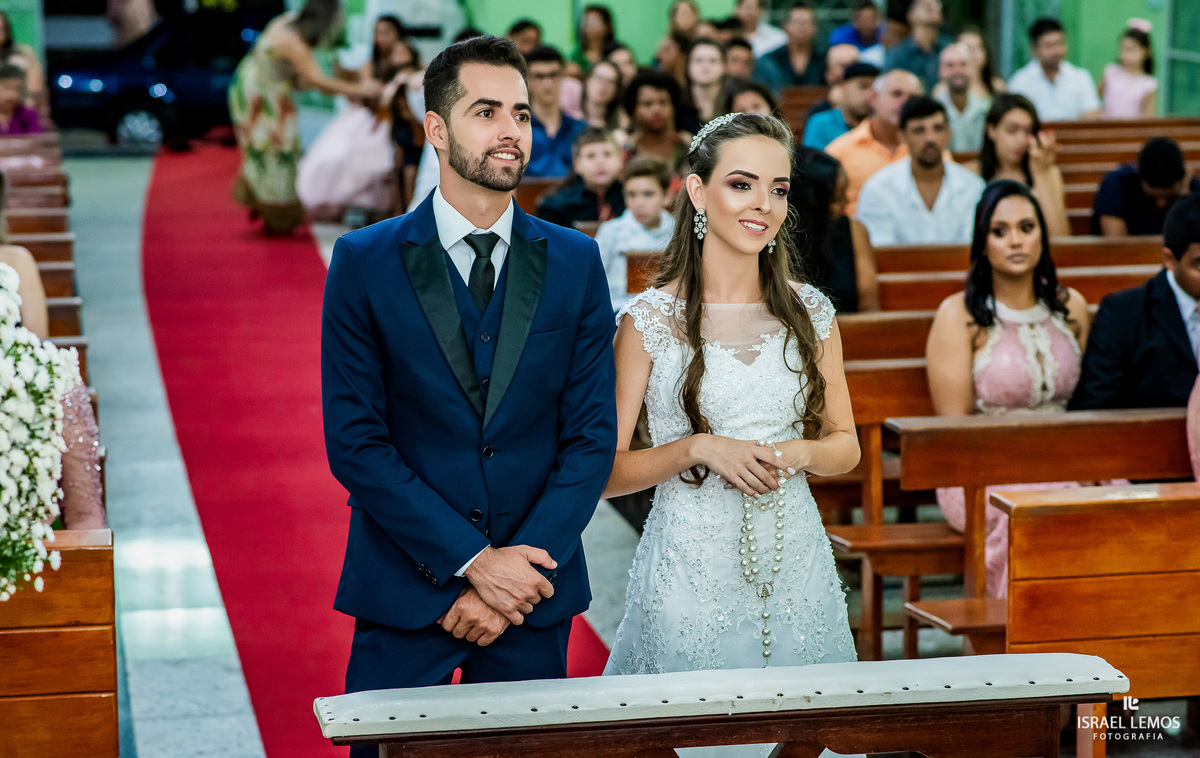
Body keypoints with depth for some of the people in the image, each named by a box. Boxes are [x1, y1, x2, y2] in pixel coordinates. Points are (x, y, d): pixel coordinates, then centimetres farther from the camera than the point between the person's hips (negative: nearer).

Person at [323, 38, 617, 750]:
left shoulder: (575, 263, 4)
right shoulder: (365, 262, -2)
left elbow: (593, 436, 1)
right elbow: (354, 442, -7)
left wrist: (520, 569, -10)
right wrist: (474, 562, -13)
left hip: (536, 590, 2)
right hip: (405, 587, -1)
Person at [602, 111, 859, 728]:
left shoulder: (810, 313, 5)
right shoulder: (651, 319, -6)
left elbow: (845, 446, 13)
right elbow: (604, 471, -5)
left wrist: (797, 453, -7)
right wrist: (698, 449, -18)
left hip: (794, 561, 3)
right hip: (690, 566, -3)